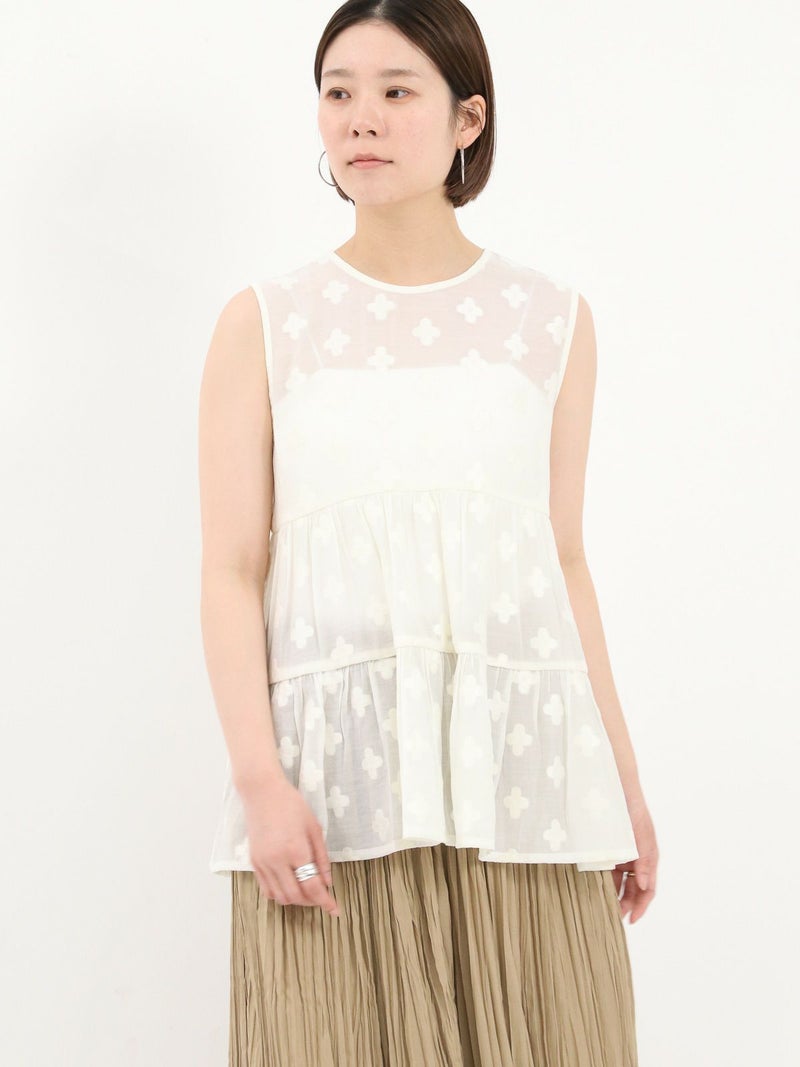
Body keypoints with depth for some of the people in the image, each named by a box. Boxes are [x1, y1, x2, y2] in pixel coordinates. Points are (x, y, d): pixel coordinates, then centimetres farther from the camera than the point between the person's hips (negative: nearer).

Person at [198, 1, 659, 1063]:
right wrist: (260, 778, -12)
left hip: (524, 773, 1)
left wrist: (625, 779, 10)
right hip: (335, 775, -1)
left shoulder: (552, 320, 9)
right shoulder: (265, 324, 5)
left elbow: (564, 563, 12)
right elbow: (233, 572, -1)